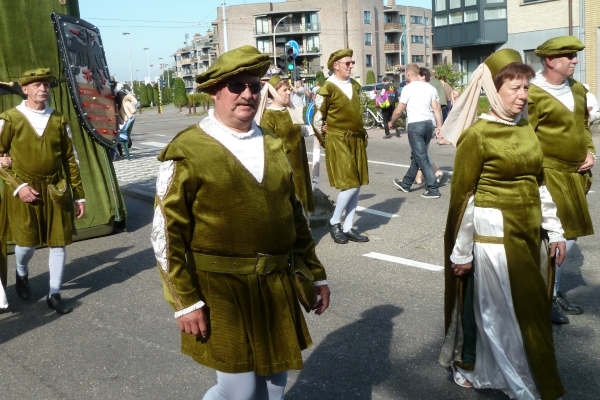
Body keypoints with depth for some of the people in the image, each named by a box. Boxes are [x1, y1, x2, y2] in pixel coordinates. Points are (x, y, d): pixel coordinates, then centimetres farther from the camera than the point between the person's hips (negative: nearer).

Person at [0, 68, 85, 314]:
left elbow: (70, 159, 8)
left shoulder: (59, 120, 5)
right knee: (27, 242, 2)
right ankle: (22, 275, 37)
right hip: (24, 192, -2)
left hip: (56, 191, 3)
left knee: (58, 242, 3)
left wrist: (79, 195, 6)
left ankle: (54, 294, 17)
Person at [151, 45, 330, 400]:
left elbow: (295, 214, 14)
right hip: (221, 291, -5)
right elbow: (167, 233, -10)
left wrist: (316, 273, 14)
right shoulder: (186, 152, -10)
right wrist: (186, 301, -12)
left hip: (276, 288, 5)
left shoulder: (274, 146, 8)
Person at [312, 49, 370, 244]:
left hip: (357, 140, 7)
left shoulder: (355, 86, 11)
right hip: (338, 141, -7)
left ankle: (348, 228, 15)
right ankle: (334, 222, 8)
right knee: (350, 184, -11)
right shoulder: (328, 88, -11)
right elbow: (317, 120, -7)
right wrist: (326, 141, -1)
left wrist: (362, 133, 16)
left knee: (357, 184, 6)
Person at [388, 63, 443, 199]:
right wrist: (439, 127, 6)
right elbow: (436, 108, 4)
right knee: (416, 156, 18)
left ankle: (433, 189, -7)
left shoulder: (408, 88, -8)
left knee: (422, 158, -4)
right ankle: (406, 183, 32)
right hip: (428, 124, 7)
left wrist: (392, 122, 10)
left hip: (415, 125, -7)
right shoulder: (430, 87, 9)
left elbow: (399, 111, -7)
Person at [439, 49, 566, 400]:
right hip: (493, 236, -7)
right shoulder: (476, 135, -13)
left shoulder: (527, 129, 7)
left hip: (529, 234, 7)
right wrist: (462, 252, -10)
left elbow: (539, 185, 14)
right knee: (498, 312, 6)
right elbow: (462, 197, -11)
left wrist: (555, 231, 12)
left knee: (529, 310, 16)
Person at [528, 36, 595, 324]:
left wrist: (590, 151, 8)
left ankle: (554, 288, 32)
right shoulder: (534, 94, -15)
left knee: (570, 235, 15)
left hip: (574, 174, 9)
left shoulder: (577, 89, 11)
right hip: (548, 174, -8)